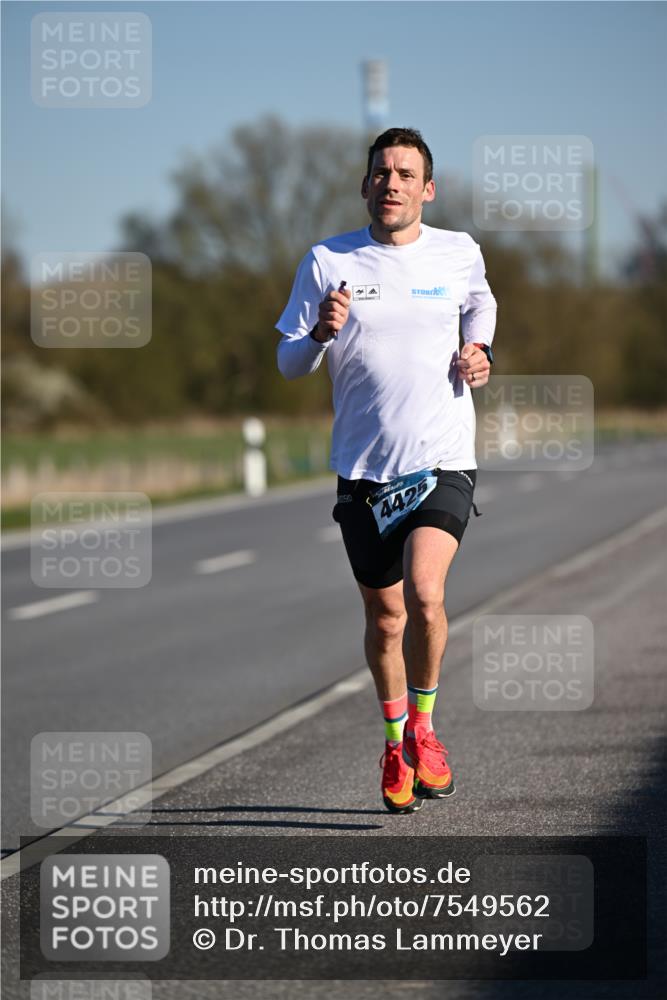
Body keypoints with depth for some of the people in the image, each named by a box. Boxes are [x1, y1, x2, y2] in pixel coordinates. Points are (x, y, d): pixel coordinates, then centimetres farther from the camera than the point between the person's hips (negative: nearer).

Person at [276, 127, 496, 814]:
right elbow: (289, 364, 5)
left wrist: (480, 354, 6)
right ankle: (395, 742, 32)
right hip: (364, 470, 1)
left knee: (423, 593, -22)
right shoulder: (327, 262, 0)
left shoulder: (459, 254, 3)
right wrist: (321, 333, -17)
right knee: (383, 618, 9)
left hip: (443, 461, -1)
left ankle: (422, 727, 1)